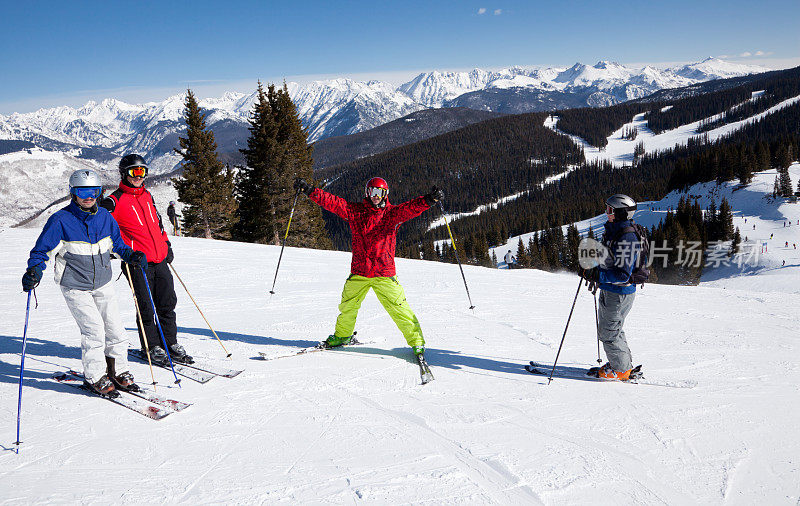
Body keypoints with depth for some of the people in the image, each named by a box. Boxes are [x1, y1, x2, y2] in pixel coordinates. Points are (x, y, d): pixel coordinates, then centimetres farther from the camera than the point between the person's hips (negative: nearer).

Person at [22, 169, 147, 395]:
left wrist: (131, 255, -1)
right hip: (75, 287, -5)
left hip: (103, 283, 5)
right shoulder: (61, 220, -12)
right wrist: (34, 271, -24)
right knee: (94, 330, -12)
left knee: (115, 328, 5)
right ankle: (95, 377, 6)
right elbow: (42, 250, -7)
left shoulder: (104, 216, 2)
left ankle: (118, 370, 23)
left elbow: (116, 243, 17)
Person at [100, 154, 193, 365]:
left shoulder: (147, 196, 17)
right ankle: (152, 347, 12)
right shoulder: (115, 201, -4)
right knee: (146, 307, -2)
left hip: (160, 260, 6)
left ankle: (170, 342, 19)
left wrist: (167, 244, 23)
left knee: (168, 304, 8)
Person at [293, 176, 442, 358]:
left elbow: (411, 208, -14)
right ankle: (342, 335, 40)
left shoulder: (392, 213, 1)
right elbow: (332, 202, 1)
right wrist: (309, 190, -6)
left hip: (384, 273, -2)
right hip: (358, 272, 3)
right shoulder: (354, 210, 6)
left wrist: (430, 199, -32)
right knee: (347, 307, 15)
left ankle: (416, 341, 9)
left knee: (399, 309, -4)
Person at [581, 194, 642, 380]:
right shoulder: (613, 231, 6)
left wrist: (596, 275, -29)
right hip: (608, 290, 10)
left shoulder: (627, 238, -25)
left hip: (619, 293, -10)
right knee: (608, 327, 22)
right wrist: (595, 274, 13)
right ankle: (624, 362, 36)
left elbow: (623, 275, -29)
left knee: (609, 332, 1)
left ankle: (622, 369, 17)